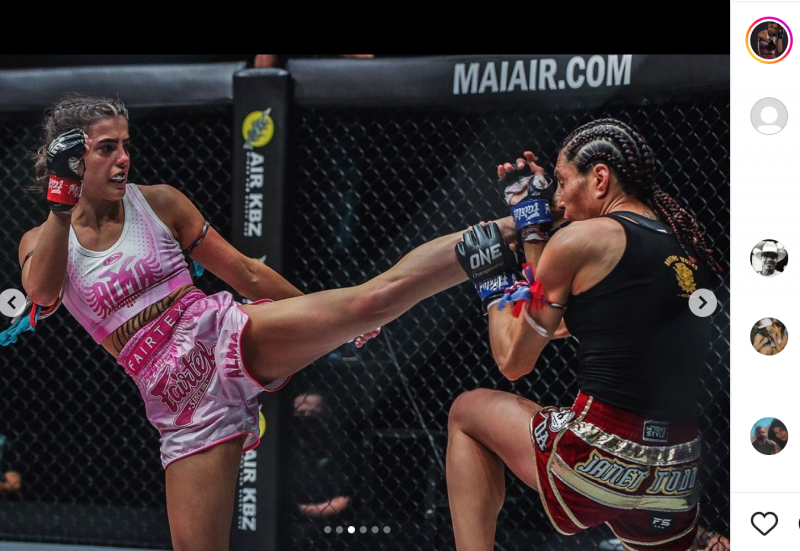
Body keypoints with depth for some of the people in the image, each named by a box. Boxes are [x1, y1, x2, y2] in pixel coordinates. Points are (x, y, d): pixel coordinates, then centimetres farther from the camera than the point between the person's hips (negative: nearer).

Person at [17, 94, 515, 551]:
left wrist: (325, 322, 20)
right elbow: (42, 293, -18)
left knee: (376, 297, -21)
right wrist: (61, 201, -22)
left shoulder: (157, 203, 7)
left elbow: (245, 272, 15)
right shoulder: (41, 242, 6)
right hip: (180, 399, 0)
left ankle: (510, 232, -22)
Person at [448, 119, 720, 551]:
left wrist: (492, 283, 20)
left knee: (467, 412, 19)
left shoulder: (582, 239, -4)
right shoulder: (686, 244, 14)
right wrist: (531, 218, 29)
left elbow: (513, 361, 4)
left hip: (599, 455, -6)